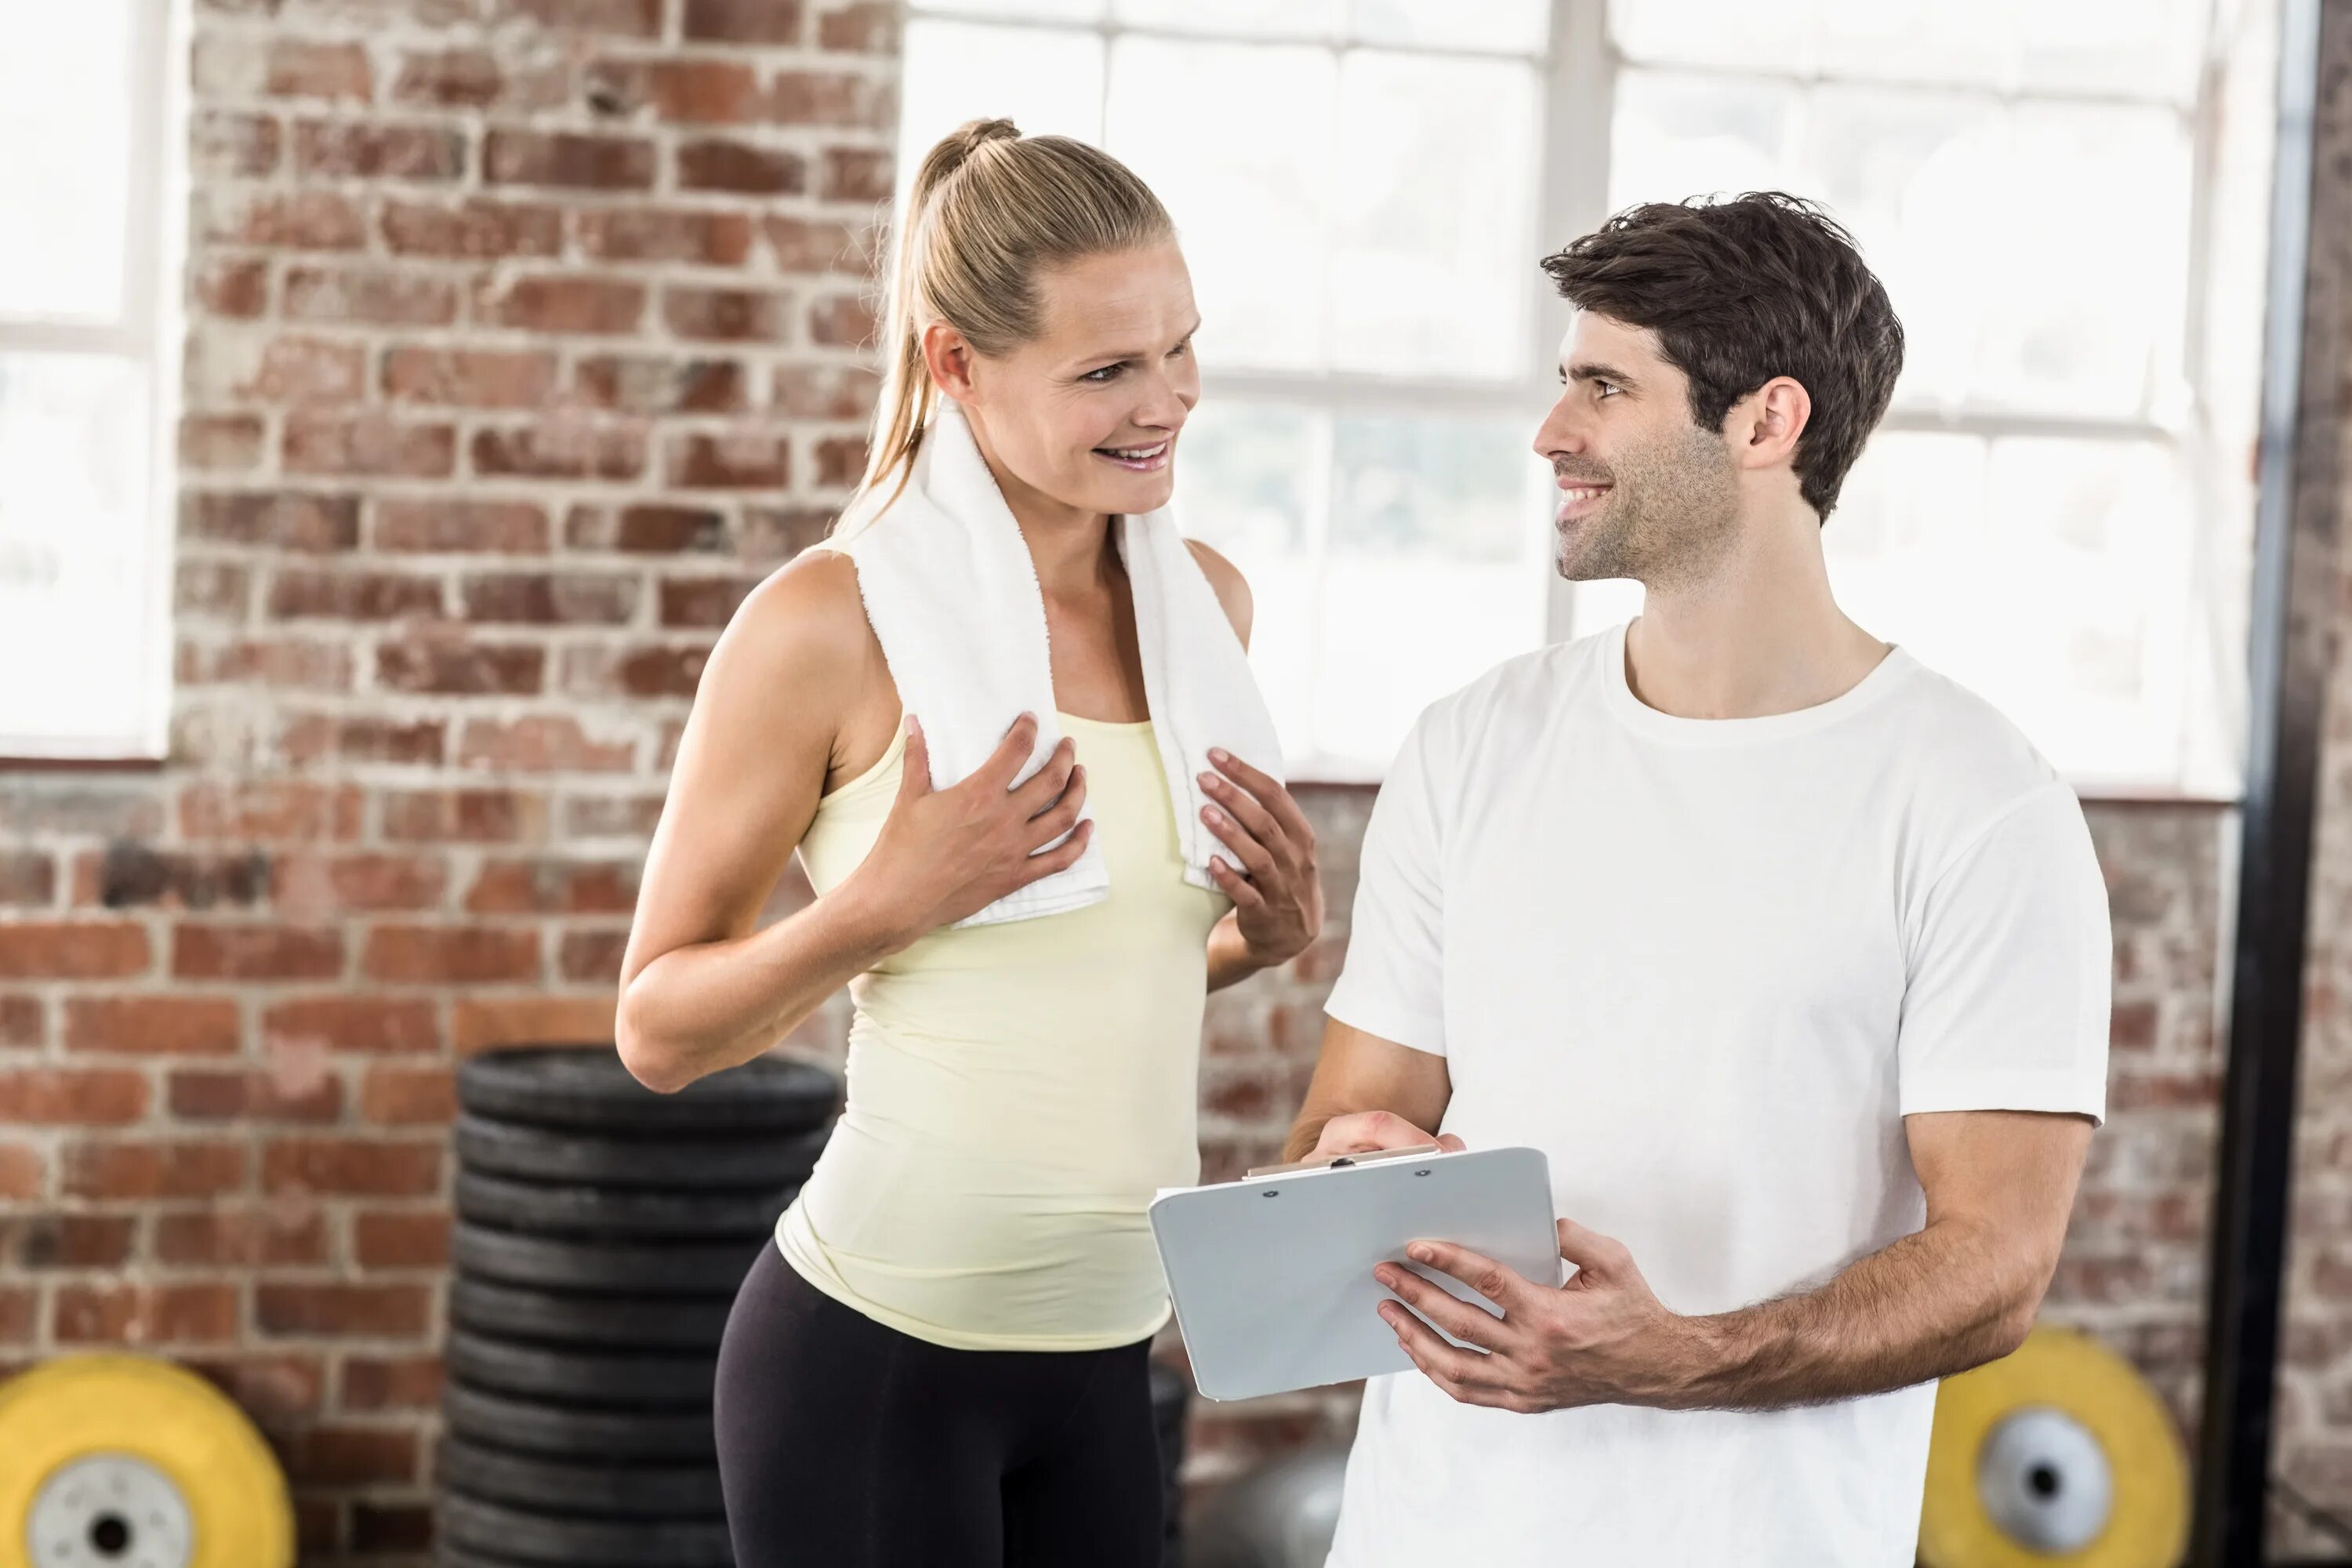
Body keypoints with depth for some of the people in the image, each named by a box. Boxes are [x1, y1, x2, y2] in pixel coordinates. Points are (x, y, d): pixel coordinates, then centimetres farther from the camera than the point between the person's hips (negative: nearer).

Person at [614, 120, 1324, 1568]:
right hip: (878, 1347, -5)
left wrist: (1274, 935, 0)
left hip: (1111, 1352, 6)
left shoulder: (1207, 601, 6)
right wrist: (884, 904, -22)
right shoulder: (833, 624, -12)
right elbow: (659, 1033, -7)